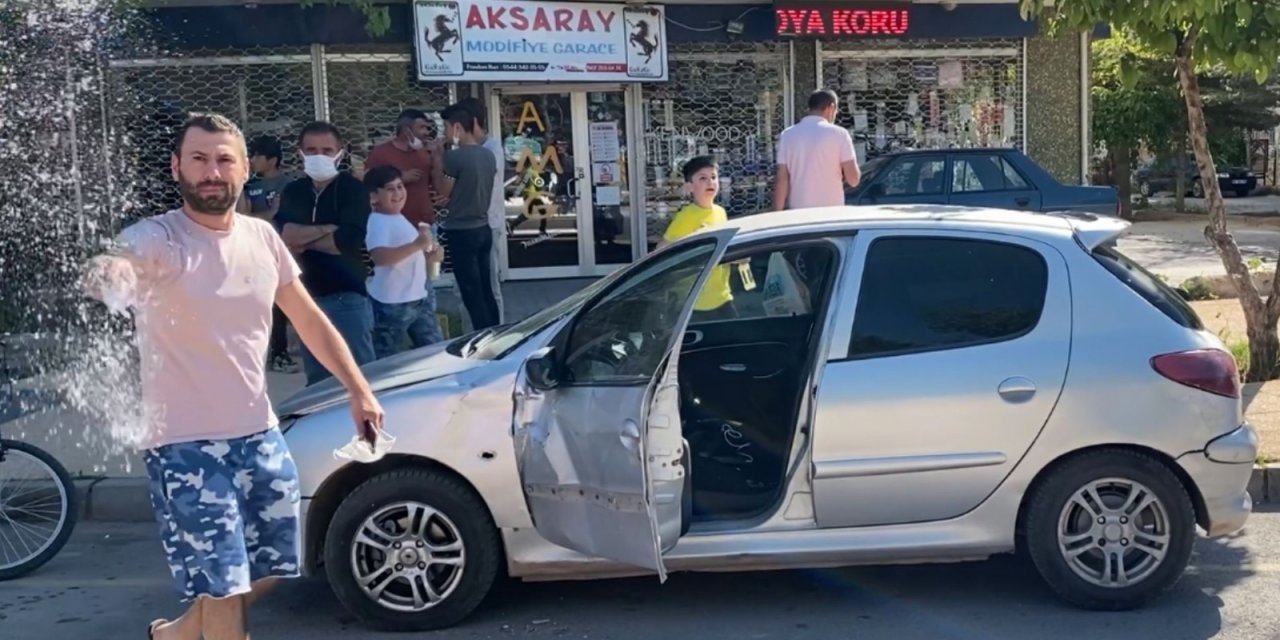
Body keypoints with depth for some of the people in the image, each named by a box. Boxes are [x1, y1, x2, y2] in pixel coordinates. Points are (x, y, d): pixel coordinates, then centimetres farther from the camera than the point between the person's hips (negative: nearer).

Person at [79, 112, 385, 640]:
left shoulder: (261, 237, 3)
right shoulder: (157, 237, -15)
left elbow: (310, 321, 12)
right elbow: (115, 266, -39)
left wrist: (359, 390, 8)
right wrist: (108, 274, -63)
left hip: (260, 435, 6)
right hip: (186, 445, -6)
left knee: (267, 569, 16)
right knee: (224, 586, -2)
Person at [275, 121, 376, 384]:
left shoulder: (352, 189, -4)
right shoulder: (293, 192, 11)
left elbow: (348, 241, -17)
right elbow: (281, 234, -4)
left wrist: (303, 240, -5)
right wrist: (327, 229, -15)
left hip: (347, 296, -5)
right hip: (306, 296, 5)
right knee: (316, 379, 11)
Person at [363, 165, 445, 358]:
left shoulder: (399, 219, 11)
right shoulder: (377, 222, -19)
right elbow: (379, 257, -37)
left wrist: (431, 252, 7)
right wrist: (417, 245, -42)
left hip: (419, 297, 9)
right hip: (392, 303, -9)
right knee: (385, 359, 0)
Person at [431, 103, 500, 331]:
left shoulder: (455, 156, -16)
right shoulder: (488, 155, 7)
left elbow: (443, 191, -7)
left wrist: (438, 158, -1)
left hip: (462, 232, -8)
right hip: (483, 228, 8)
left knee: (472, 295, -3)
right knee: (486, 292, 13)